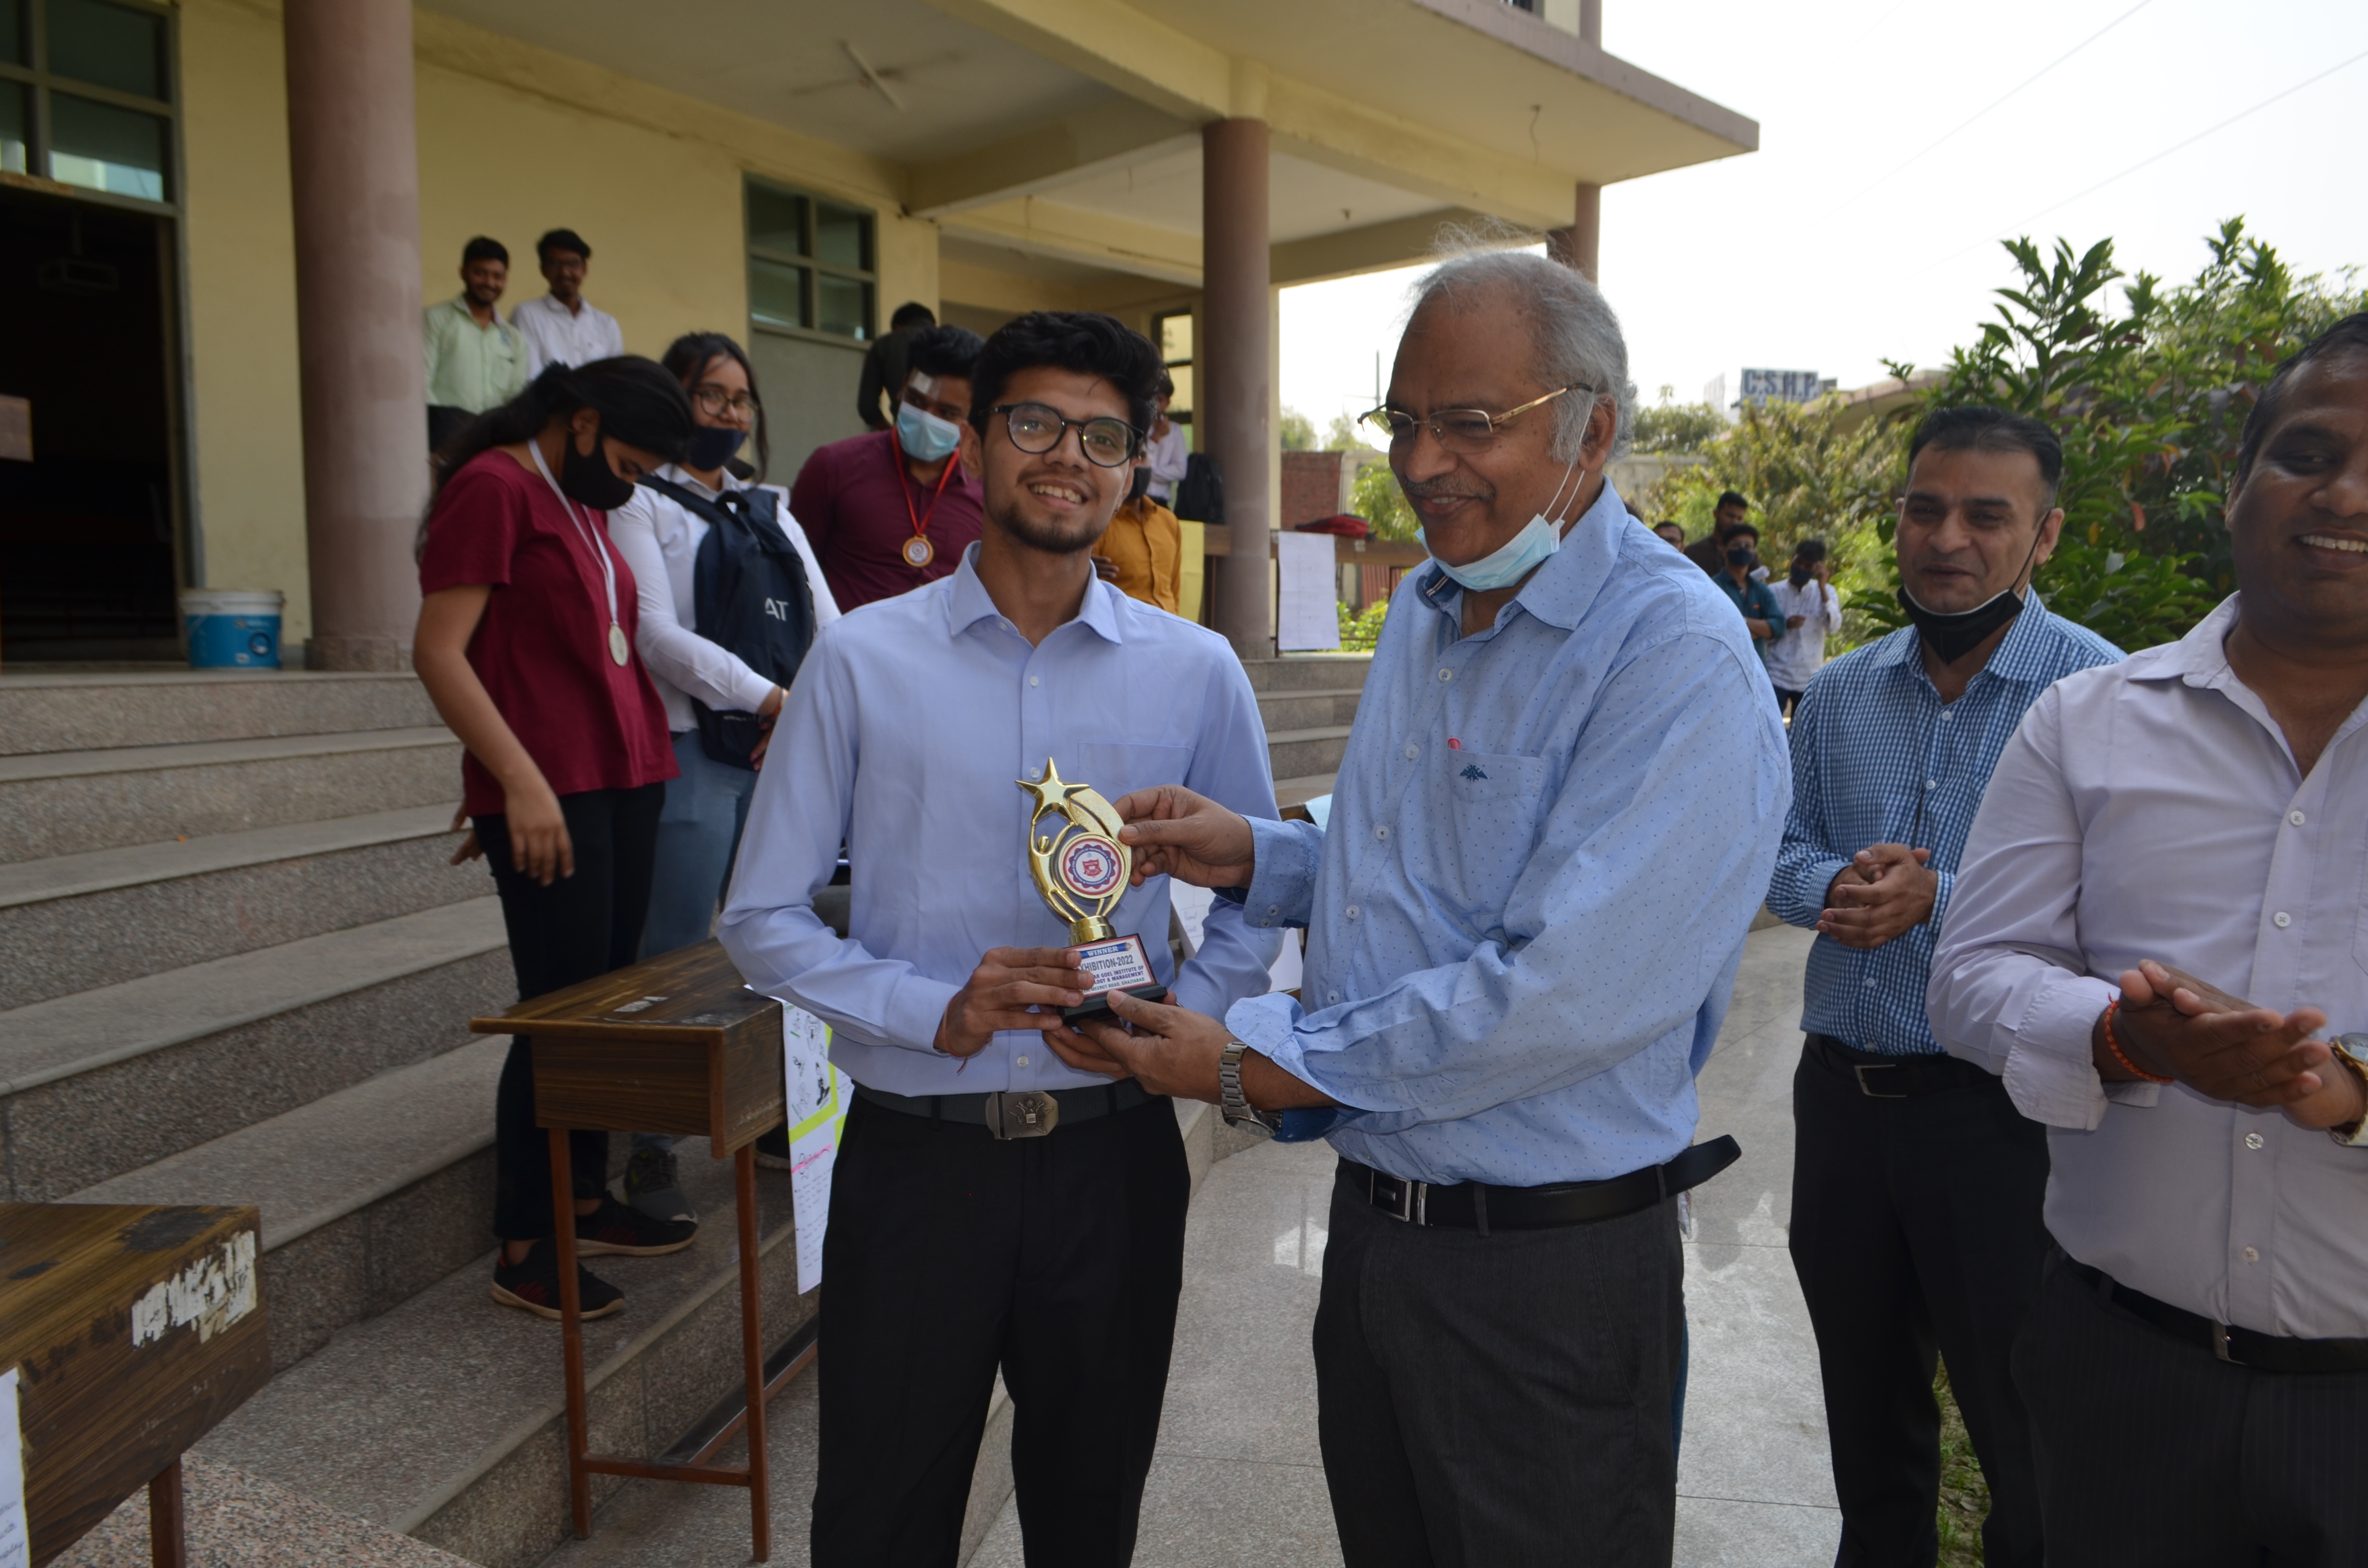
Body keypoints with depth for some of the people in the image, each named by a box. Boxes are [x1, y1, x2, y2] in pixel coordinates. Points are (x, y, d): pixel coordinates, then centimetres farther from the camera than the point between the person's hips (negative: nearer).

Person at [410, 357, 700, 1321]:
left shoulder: (586, 505, 20)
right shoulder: (494, 486, -6)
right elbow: (440, 651, -13)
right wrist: (520, 782, -19)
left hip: (623, 781, 8)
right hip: (549, 794, -8)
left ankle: (586, 1203, 22)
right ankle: (523, 1249, 7)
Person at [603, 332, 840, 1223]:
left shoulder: (771, 508, 19)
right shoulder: (641, 503, 2)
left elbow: (827, 625, 11)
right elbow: (658, 634, -10)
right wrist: (769, 698, -17)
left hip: (784, 754, 5)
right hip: (691, 754, -5)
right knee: (677, 961, -2)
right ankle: (650, 1156, 10)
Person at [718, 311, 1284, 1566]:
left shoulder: (1196, 673, 1)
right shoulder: (860, 663, -3)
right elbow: (762, 919, -1)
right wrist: (933, 1012, -15)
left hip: (1112, 1152, 2)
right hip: (915, 1156, -1)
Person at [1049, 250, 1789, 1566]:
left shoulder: (1677, 656, -21)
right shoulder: (1425, 611, 8)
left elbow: (1567, 995, -29)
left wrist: (1256, 1067, -21)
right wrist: (1253, 857, 0)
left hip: (1549, 1266, -7)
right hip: (1376, 1213, 8)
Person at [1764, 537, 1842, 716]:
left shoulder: (1825, 591, 5)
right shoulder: (1773, 591, 2)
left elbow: (1834, 627, -11)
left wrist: (1823, 588, -15)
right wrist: (1784, 626, -17)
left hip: (1810, 680, 2)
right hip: (1776, 677, -1)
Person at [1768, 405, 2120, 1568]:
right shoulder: (1838, 694, 6)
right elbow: (1781, 852, 7)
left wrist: (1937, 897, -25)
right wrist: (1839, 883, -14)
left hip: (2001, 1111, -5)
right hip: (1842, 1092, 5)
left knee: (2023, 1426, 11)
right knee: (1865, 1406, 23)